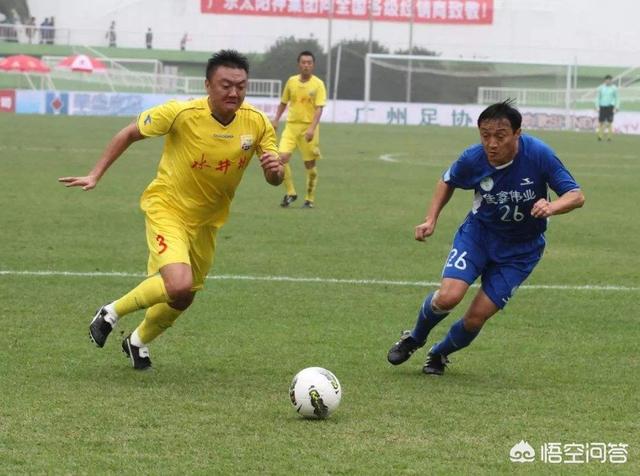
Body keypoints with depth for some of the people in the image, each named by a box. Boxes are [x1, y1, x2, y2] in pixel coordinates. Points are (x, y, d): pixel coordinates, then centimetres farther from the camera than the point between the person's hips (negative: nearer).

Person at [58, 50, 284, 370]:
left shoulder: (257, 124, -13)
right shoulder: (181, 114, -24)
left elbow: (275, 179, -3)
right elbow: (130, 134, -8)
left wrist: (275, 169, -27)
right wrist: (95, 175, -10)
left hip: (206, 220, 5)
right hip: (167, 208, -5)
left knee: (182, 300, 16)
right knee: (179, 285, -28)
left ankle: (138, 342, 47)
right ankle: (111, 314, -1)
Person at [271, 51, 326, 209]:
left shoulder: (318, 84, -6)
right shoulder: (291, 81, 5)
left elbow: (319, 108, -12)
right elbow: (283, 103, 17)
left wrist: (312, 129, -24)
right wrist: (276, 120, 8)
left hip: (308, 127, -3)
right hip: (291, 125, 3)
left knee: (310, 164, 3)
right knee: (282, 157, -14)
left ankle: (310, 199, 18)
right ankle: (290, 193, 2)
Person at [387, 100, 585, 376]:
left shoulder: (539, 155, -25)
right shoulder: (473, 159, -18)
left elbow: (576, 196, -21)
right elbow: (448, 182, 6)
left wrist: (551, 207, -42)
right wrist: (431, 219, -6)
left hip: (521, 249, -1)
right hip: (479, 232, 1)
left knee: (477, 316, -7)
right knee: (448, 296, -20)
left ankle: (440, 354, 26)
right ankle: (414, 340, 12)